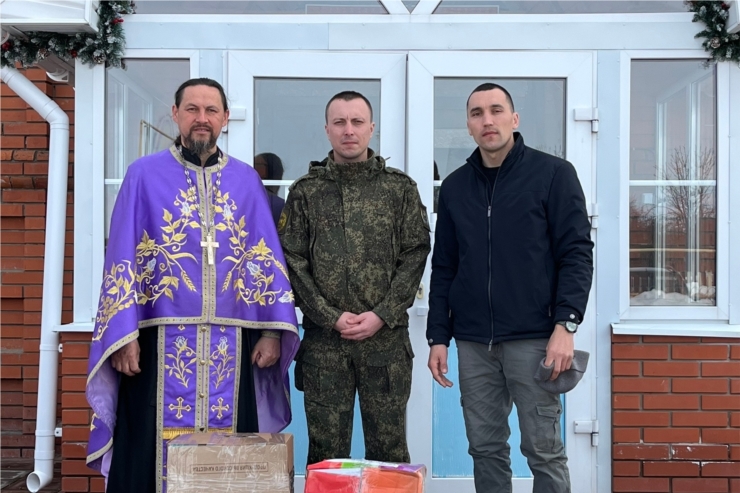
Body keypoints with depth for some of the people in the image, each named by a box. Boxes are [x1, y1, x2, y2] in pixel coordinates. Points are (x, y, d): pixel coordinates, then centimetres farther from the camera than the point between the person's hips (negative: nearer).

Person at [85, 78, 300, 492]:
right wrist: (124, 335, -8)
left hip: (231, 345, 2)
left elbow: (267, 260, 8)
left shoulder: (247, 180, 11)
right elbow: (122, 260, 0)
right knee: (159, 453, 2)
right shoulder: (145, 175, 4)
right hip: (163, 341, -2)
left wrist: (272, 330, -1)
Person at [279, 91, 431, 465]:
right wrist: (332, 317, -9)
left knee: (388, 449, 7)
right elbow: (293, 262, 1)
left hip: (386, 339, 0)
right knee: (325, 452, 8)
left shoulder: (399, 188, 6)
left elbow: (415, 255, 0)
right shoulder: (305, 191, 6)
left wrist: (381, 316, -10)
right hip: (323, 340, 1)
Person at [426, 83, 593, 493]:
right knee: (485, 449, 10)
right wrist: (438, 337, 7)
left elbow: (577, 253, -5)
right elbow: (443, 269, 13)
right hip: (472, 342, 4)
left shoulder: (553, 173, -1)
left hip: (533, 337, -4)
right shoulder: (455, 186, 11)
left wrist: (566, 324, -15)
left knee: (544, 450, 3)